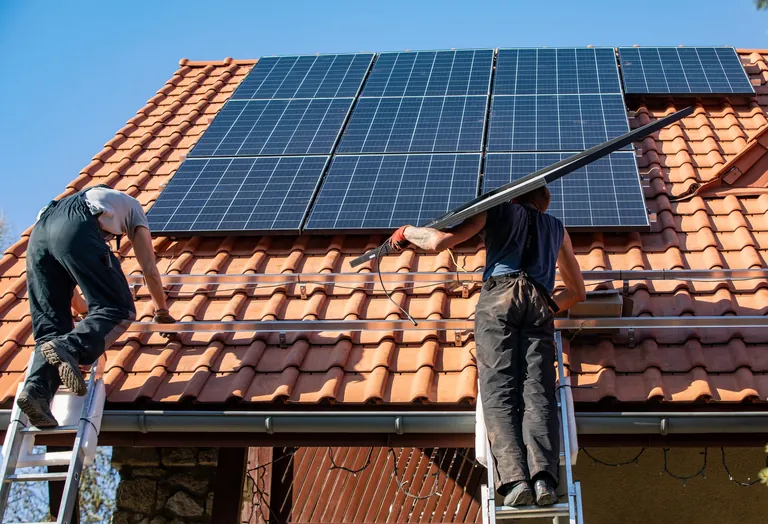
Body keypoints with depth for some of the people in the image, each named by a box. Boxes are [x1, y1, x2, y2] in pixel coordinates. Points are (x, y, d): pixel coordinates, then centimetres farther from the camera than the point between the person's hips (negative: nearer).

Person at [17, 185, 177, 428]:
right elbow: (150, 270, 29)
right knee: (118, 310, -4)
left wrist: (82, 308, 59)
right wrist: (162, 312, 42)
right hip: (77, 231, -6)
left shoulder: (89, 196, 46)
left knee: (50, 325, 4)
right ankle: (69, 349, -31)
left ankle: (37, 389, -21)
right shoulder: (132, 205, 35)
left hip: (39, 232, 6)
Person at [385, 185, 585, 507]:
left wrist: (407, 231, 29)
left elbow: (438, 242, 11)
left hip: (499, 296, -2)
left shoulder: (498, 210, 24)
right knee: (538, 391, -11)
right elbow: (578, 291, 39)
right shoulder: (557, 228, 35)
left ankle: (513, 477, -31)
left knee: (498, 391, -12)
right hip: (540, 304, 3)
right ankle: (544, 475, -34)